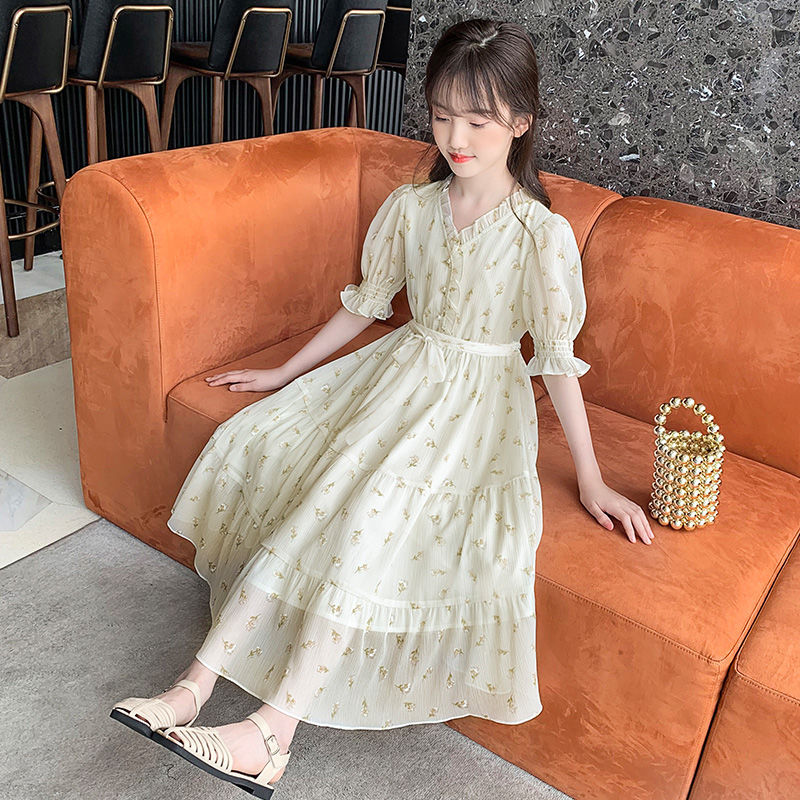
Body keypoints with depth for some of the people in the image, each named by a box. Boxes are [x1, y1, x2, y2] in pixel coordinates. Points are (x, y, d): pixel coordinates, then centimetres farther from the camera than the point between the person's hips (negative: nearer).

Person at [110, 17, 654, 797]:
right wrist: (285, 372, 17)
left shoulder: (544, 235, -12)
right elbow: (363, 304, 12)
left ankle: (274, 726, -19)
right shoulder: (409, 206, 2)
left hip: (479, 396, -5)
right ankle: (197, 682, -13)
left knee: (372, 509, -29)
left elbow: (558, 358, -8)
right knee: (259, 448, -14)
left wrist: (591, 482, -6)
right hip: (401, 368, 5)